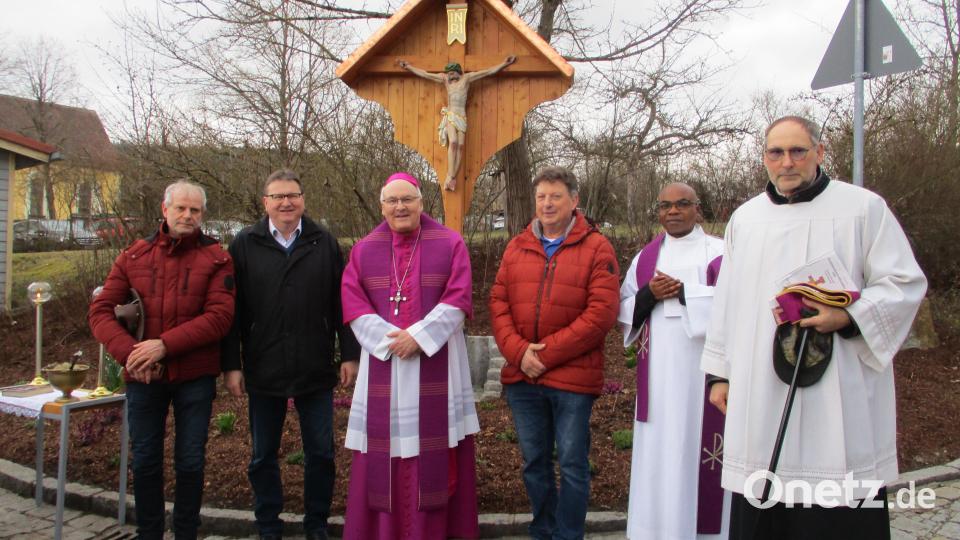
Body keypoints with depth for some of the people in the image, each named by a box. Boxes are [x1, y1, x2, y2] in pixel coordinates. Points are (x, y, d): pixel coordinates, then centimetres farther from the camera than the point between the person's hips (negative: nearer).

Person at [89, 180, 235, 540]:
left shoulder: (216, 259, -3)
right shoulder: (134, 256, 5)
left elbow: (220, 317, -13)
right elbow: (100, 311, 0)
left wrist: (165, 345, -20)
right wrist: (128, 351, -16)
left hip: (194, 376, -2)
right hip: (142, 376, 3)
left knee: (190, 462, 8)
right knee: (145, 460, 13)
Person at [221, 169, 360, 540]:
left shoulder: (324, 243, 3)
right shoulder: (245, 245, 1)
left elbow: (341, 304, 3)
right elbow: (233, 311, 0)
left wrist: (350, 355, 0)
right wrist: (231, 364, -3)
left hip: (316, 370, 0)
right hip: (263, 371, 0)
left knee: (321, 453, 10)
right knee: (263, 456, 13)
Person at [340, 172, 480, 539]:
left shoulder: (450, 244, 2)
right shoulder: (364, 250, 8)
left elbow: (457, 300, -6)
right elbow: (353, 305, -1)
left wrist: (419, 336, -16)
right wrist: (390, 339, -15)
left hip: (436, 366, -1)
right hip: (383, 363, 2)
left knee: (435, 452, 3)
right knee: (384, 453, 5)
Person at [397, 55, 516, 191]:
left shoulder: (467, 78, 9)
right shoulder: (445, 79, 14)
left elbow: (490, 71, 8)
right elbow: (423, 73, 20)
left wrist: (505, 63, 4)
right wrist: (408, 66, 22)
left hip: (462, 116, 1)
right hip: (450, 115, -1)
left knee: (460, 145, -10)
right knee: (453, 142, -20)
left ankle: (452, 177, -12)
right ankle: (450, 176, -25)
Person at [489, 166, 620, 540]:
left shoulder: (596, 248, -4)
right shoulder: (517, 247, 10)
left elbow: (602, 313, -12)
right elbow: (498, 304, 5)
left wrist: (547, 352, -15)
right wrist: (519, 352, -10)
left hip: (573, 378, -4)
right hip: (522, 377, 5)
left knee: (572, 464, 5)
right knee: (534, 463, 16)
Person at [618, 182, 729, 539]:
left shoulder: (719, 252, 0)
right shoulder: (644, 257, 13)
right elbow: (623, 310, 10)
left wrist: (681, 292, -16)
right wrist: (649, 295, -9)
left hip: (703, 370, -4)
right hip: (658, 373, 4)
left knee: (699, 446, -1)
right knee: (659, 450, 7)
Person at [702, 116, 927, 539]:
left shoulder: (863, 207, 1)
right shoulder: (744, 218, 13)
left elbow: (905, 283, -2)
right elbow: (727, 302, 15)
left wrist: (847, 318, -19)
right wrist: (720, 372, 13)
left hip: (839, 400, -3)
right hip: (760, 398, 4)